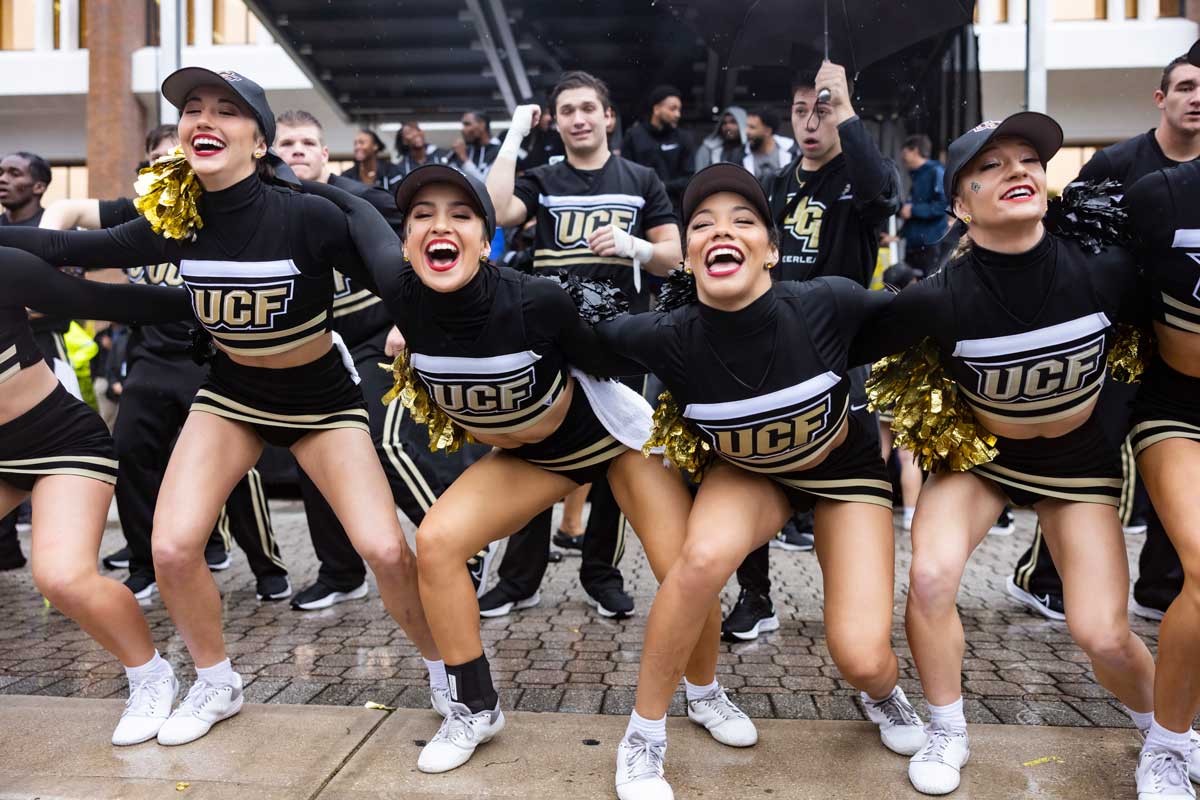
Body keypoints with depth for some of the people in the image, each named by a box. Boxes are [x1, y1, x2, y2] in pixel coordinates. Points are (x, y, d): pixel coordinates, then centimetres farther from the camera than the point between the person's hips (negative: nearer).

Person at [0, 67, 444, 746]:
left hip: (323, 398, -4)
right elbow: (72, 248, 0)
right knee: (172, 548, -8)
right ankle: (217, 685, 21)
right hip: (233, 395, 4)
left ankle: (444, 670, 14)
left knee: (385, 549, -15)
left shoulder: (308, 216, -26)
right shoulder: (179, 221, -11)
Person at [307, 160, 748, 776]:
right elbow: (354, 209, -6)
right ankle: (475, 710, 8)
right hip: (528, 453, 4)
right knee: (436, 541, -13)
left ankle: (705, 694, 23)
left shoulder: (536, 301, -35)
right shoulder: (404, 296, -24)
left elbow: (619, 360, -18)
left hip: (612, 435, -3)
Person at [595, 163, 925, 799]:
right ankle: (643, 734, -8)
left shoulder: (827, 304, -31)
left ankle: (884, 691, 29)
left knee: (861, 658, -13)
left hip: (845, 467, 0)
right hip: (747, 474, 0)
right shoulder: (669, 338, -29)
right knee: (705, 554, -33)